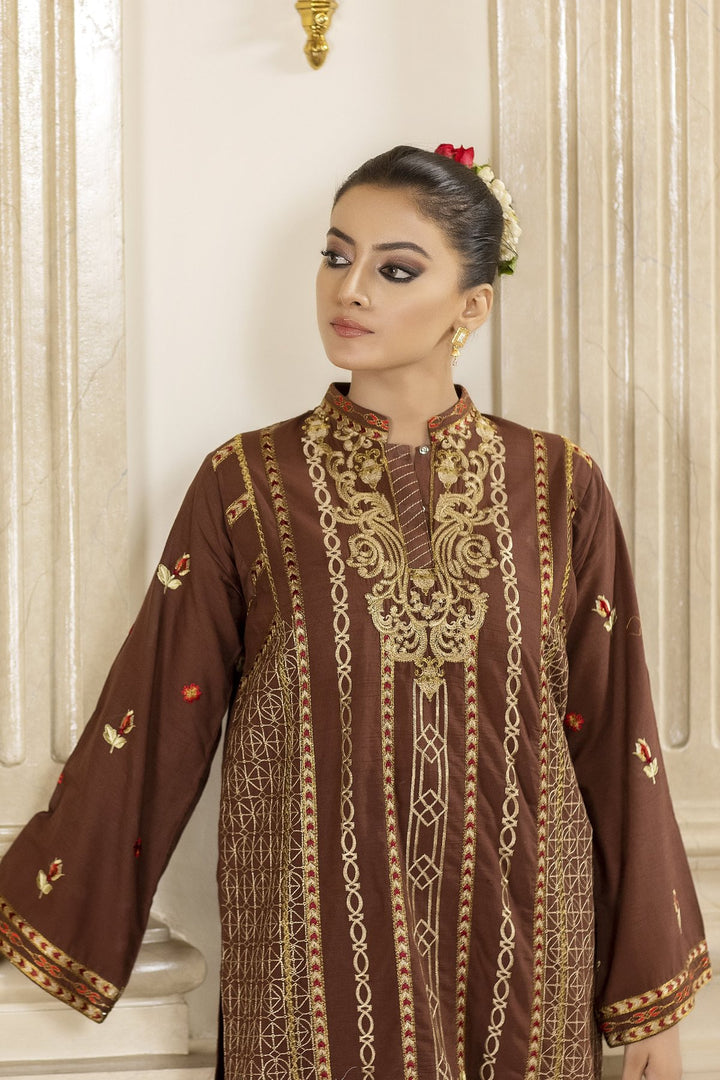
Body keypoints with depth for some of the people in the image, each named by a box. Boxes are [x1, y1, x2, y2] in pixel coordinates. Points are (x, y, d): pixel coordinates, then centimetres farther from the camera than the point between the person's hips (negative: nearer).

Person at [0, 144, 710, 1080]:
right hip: (318, 952, -1)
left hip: (515, 942, 1)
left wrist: (654, 1003, 2)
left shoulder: (556, 488, -1)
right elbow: (153, 725, 0)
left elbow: (614, 743, 1)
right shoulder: (247, 486, -3)